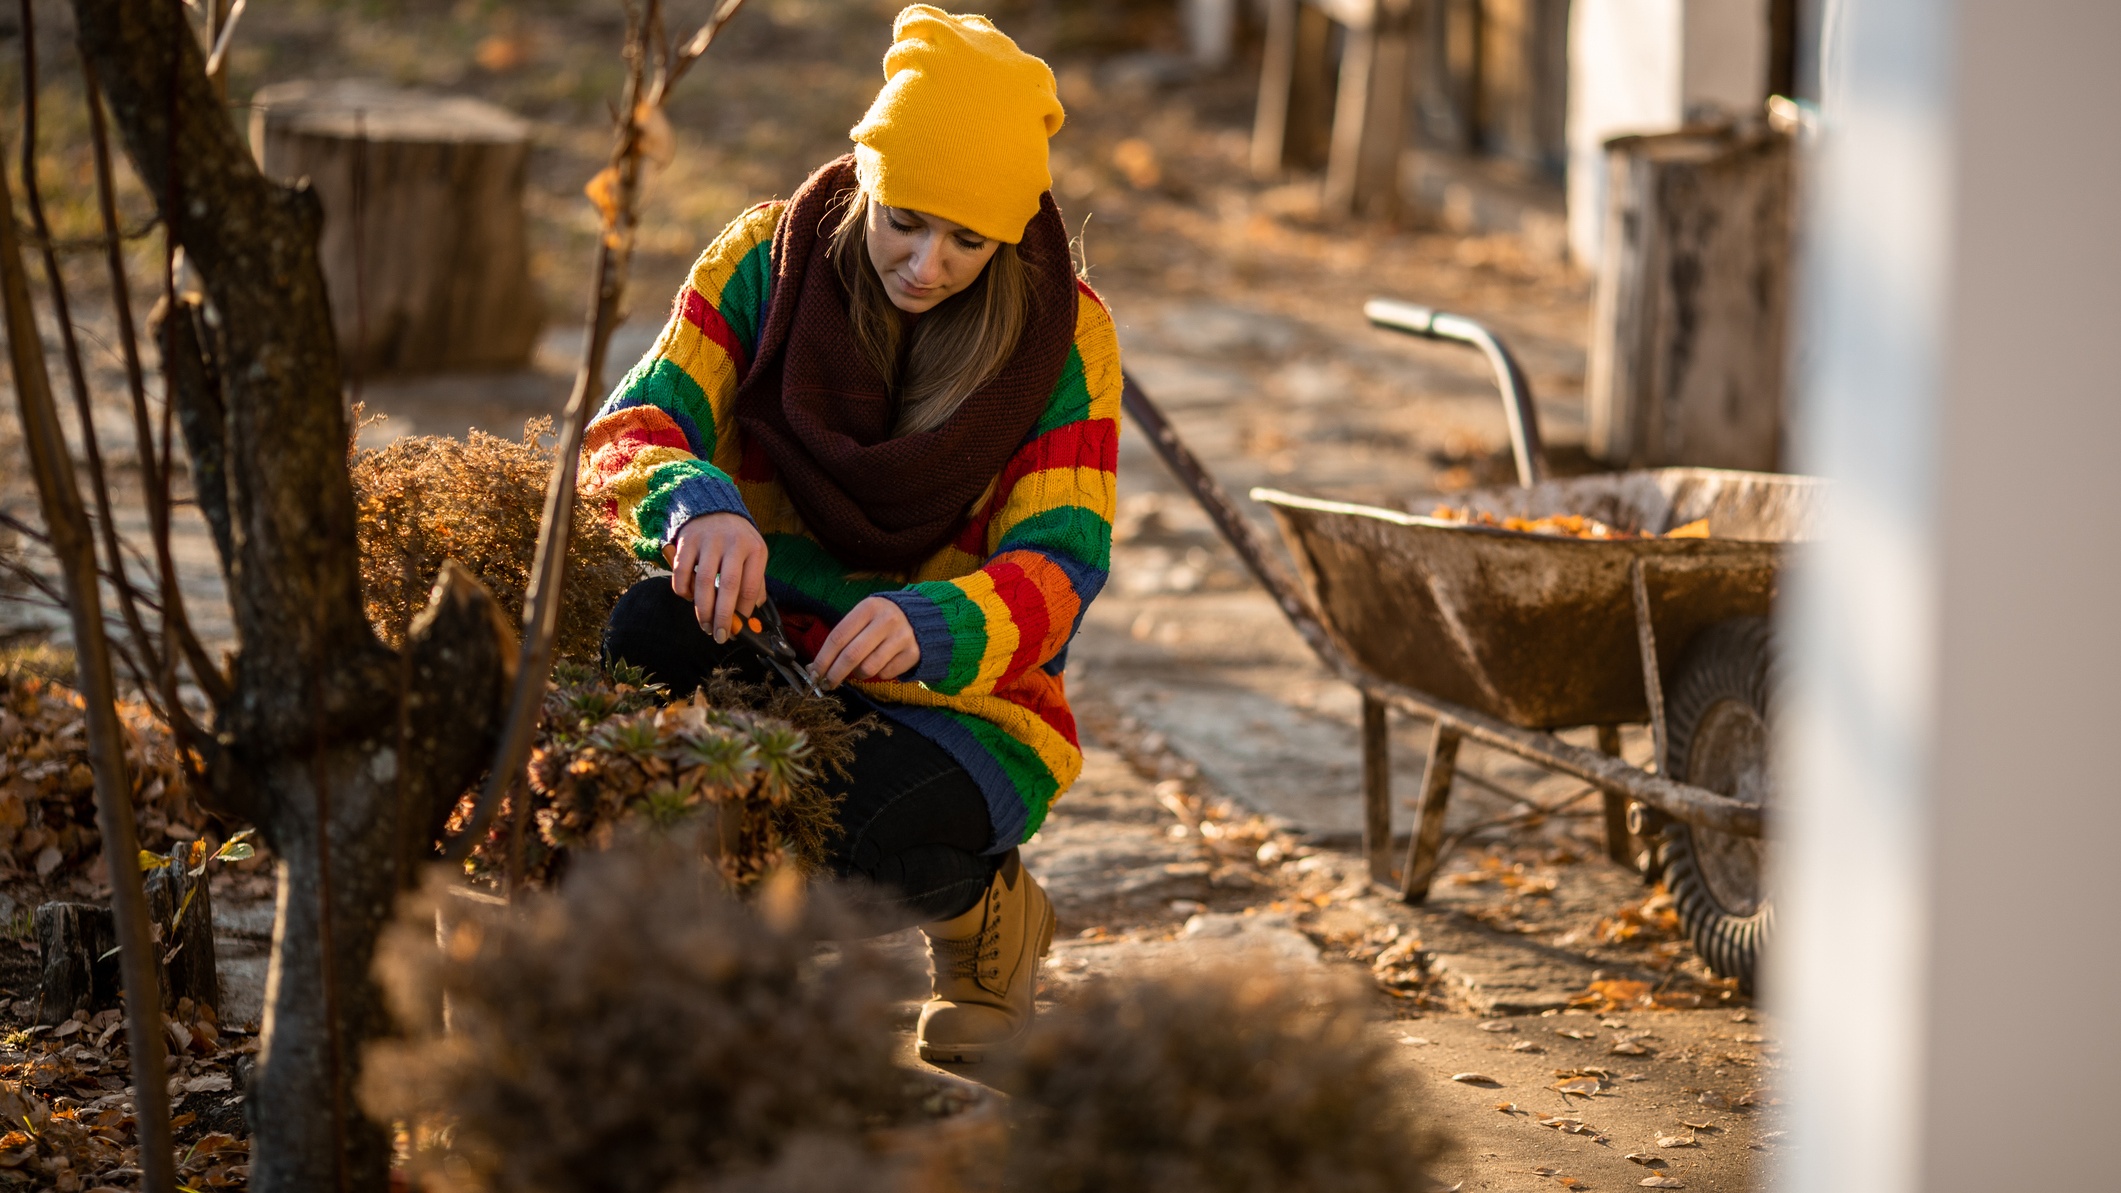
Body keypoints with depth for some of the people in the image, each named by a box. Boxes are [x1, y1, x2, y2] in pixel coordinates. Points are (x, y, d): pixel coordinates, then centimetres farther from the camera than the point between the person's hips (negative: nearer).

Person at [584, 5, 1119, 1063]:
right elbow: (631, 426, -14)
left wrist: (930, 625, -41)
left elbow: (1061, 563, -18)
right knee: (645, 636, -32)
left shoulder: (1064, 334, -10)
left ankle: (986, 908, 5)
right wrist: (695, 501, -40)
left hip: (959, 696, -2)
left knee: (871, 845, -34)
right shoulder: (768, 259, -6)